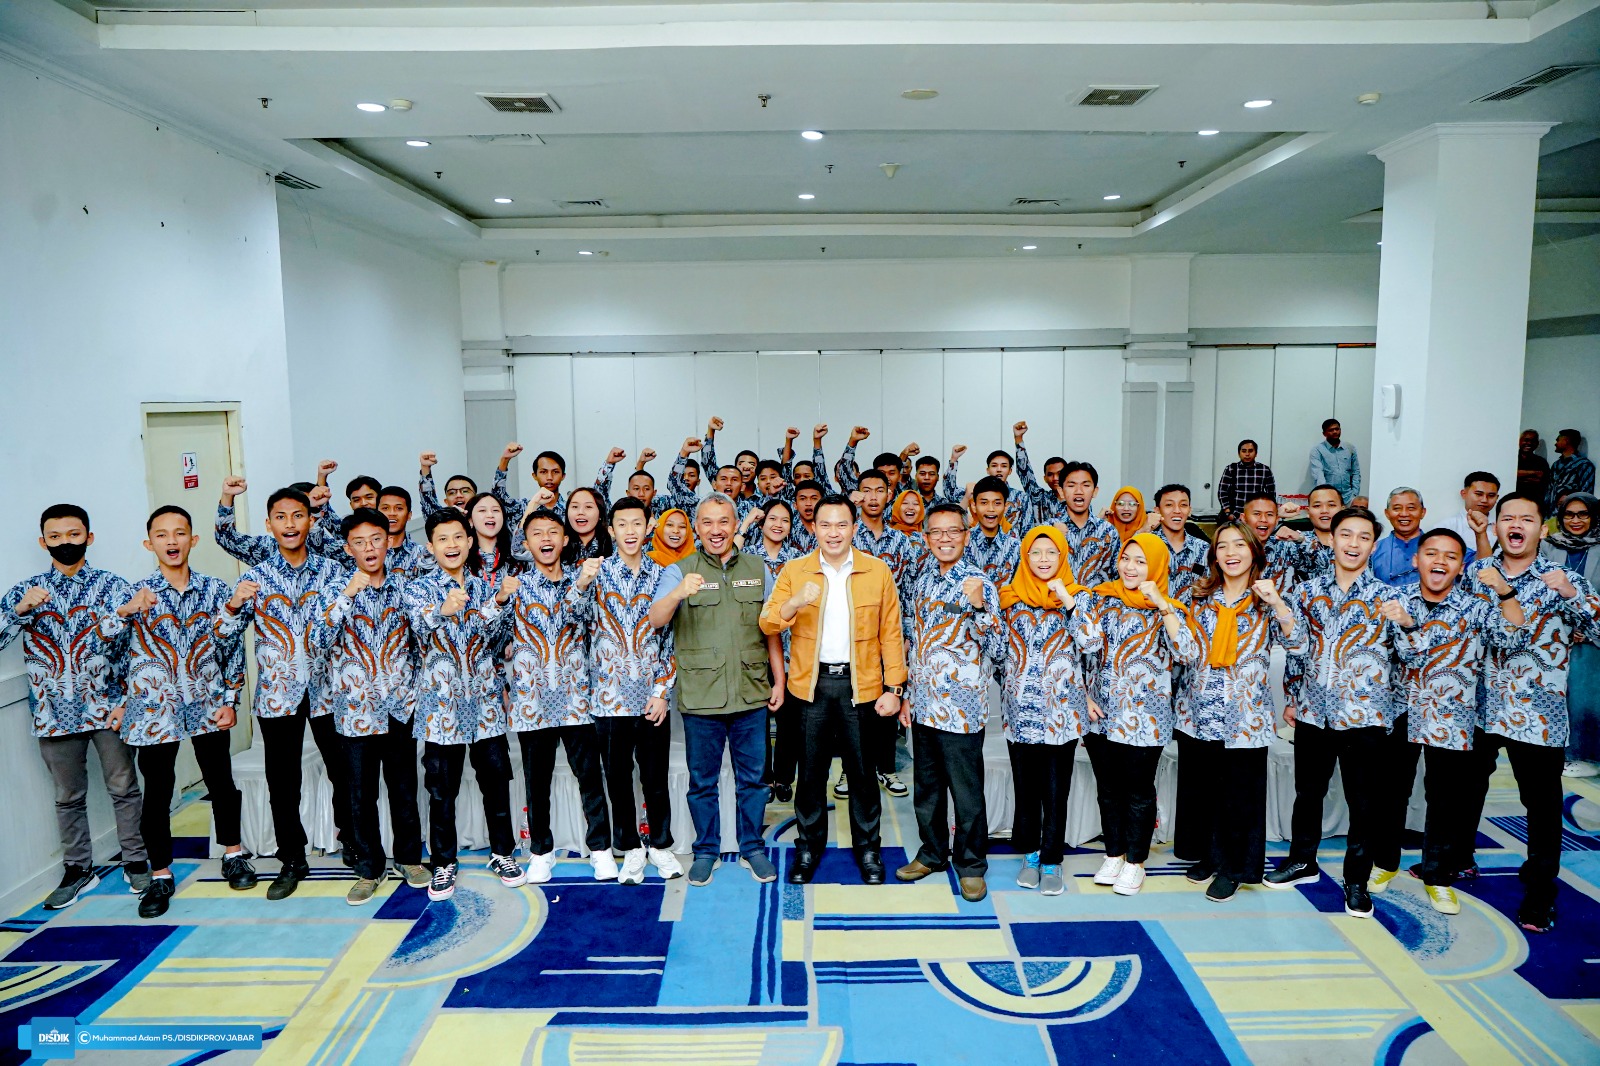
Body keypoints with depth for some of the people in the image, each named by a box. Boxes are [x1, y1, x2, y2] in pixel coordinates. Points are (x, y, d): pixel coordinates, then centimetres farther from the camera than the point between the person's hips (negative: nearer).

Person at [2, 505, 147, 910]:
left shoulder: (110, 584, -1)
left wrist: (127, 701, -11)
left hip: (107, 705, -2)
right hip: (55, 710, 2)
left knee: (124, 787, 6)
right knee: (68, 796, 13)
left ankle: (136, 861, 19)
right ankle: (78, 869, 26)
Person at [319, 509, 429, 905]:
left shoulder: (403, 585, 2)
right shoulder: (338, 587, -2)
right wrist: (348, 593, -25)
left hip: (400, 704, 1)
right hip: (355, 706, -1)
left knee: (404, 787, 11)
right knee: (361, 793, 7)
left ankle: (409, 857, 28)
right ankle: (369, 868, 22)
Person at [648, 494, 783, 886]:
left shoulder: (757, 569, 7)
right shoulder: (680, 570, -1)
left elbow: (771, 630, 10)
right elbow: (656, 620, -16)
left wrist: (779, 680, 5)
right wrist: (678, 594, -36)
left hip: (752, 693, 2)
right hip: (700, 696, -2)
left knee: (752, 777, 11)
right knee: (702, 780, 10)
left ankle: (752, 848, 27)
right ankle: (706, 851, 26)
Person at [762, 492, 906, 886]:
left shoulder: (878, 572, 0)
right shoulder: (794, 571, 1)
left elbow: (891, 632, 2)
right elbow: (767, 623, -6)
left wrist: (893, 687, -3)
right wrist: (795, 602, -26)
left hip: (860, 684, 0)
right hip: (810, 683, 1)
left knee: (861, 769, 9)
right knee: (811, 769, 10)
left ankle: (868, 848, 26)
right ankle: (808, 847, 27)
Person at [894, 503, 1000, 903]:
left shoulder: (979, 585, -11)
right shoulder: (923, 581, 7)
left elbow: (993, 651, -16)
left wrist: (976, 607, -30)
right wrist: (907, 696, 14)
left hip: (961, 708, -6)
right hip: (923, 705, 6)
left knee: (967, 793, 6)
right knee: (927, 787, 17)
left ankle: (971, 864, 22)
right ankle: (933, 852, 33)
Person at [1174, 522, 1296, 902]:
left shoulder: (1266, 602, 0)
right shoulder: (1201, 596, 8)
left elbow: (1295, 640, -16)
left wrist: (1275, 601, -28)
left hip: (1244, 716, -3)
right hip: (1197, 712, 3)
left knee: (1240, 794, 4)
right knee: (1197, 788, 11)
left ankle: (1233, 867, 20)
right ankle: (1206, 854, 30)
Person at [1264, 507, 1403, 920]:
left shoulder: (1388, 596, -2)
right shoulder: (1308, 590, 5)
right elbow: (1299, 648, 9)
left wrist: (1403, 622, -22)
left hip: (1364, 713, -2)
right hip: (1313, 710, 3)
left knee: (1362, 801, 5)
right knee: (1307, 792, 15)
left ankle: (1356, 881, 20)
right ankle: (1302, 861, 33)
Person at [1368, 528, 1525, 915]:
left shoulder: (1477, 606, -5)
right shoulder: (1401, 601, -1)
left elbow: (1515, 640, -20)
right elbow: (1409, 655, -8)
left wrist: (1505, 591, -29)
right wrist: (1406, 625, -28)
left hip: (1451, 719, -1)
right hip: (1401, 712, 1)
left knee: (1447, 799, 5)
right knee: (1390, 790, 10)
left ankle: (1438, 876, 22)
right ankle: (1384, 862, 29)